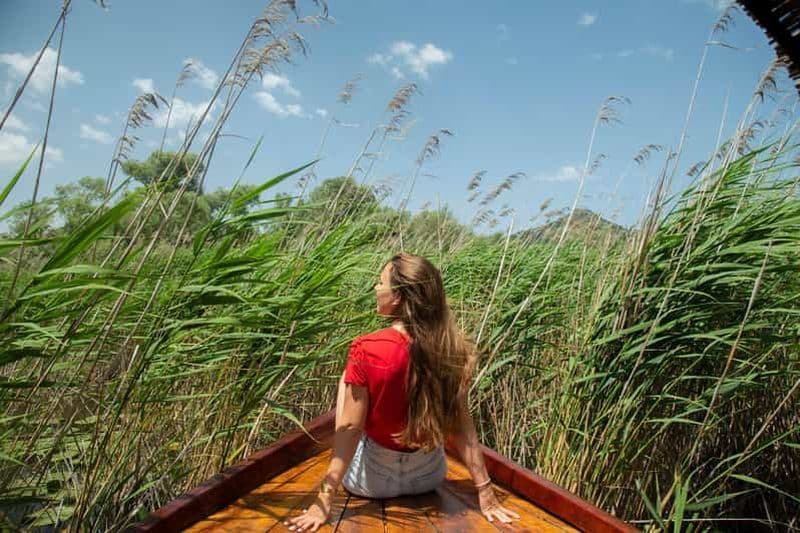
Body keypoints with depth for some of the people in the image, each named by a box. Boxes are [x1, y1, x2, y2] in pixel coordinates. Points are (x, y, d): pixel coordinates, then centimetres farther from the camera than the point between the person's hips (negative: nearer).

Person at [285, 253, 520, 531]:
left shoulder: (367, 350, -25)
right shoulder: (451, 348, -14)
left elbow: (350, 427, -23)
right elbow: (461, 423, -12)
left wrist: (324, 500, -15)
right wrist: (486, 493, -5)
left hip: (373, 480, -3)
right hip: (430, 476, 4)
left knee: (347, 380, 14)